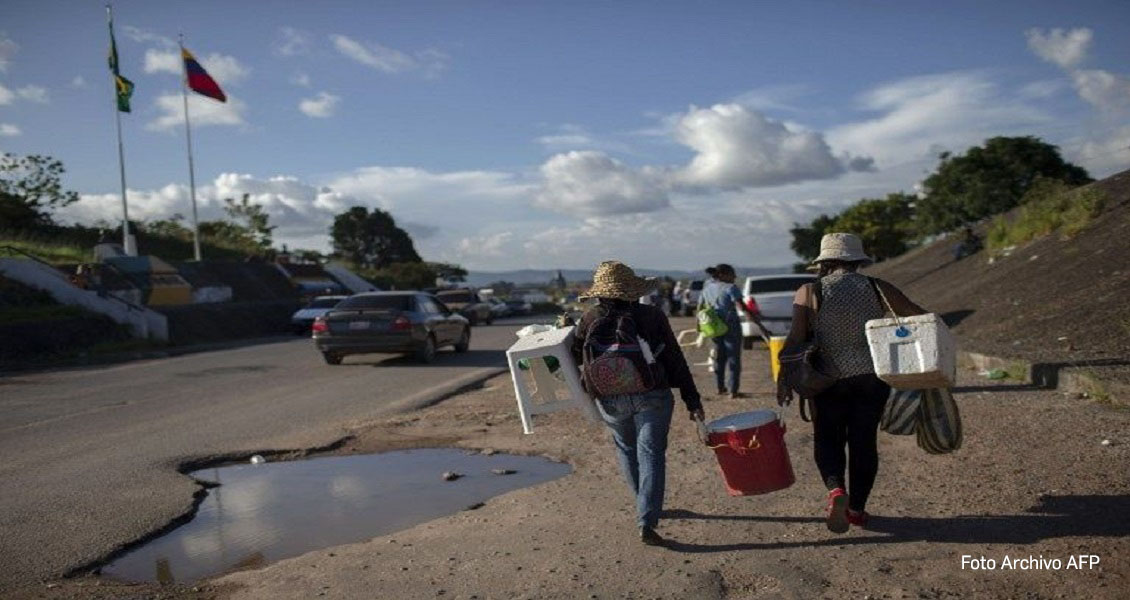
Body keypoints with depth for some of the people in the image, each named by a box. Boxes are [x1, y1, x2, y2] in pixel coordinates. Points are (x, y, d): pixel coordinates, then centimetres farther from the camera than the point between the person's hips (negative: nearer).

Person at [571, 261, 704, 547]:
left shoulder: (591, 319, -3)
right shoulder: (652, 315, -2)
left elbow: (574, 356, 8)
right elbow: (675, 361, -2)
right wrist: (692, 401, 2)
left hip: (610, 401, 2)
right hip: (652, 396, -1)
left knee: (626, 449, 22)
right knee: (651, 455, 2)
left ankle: (646, 508, 35)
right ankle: (646, 522, -7)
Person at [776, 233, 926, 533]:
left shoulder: (810, 292, -3)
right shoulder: (877, 288, 4)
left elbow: (796, 338, -10)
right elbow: (919, 316, 4)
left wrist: (783, 379, -6)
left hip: (829, 379, -2)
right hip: (873, 376, 2)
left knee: (827, 439, 12)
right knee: (864, 440, 12)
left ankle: (836, 489, -12)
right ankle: (856, 508, 18)